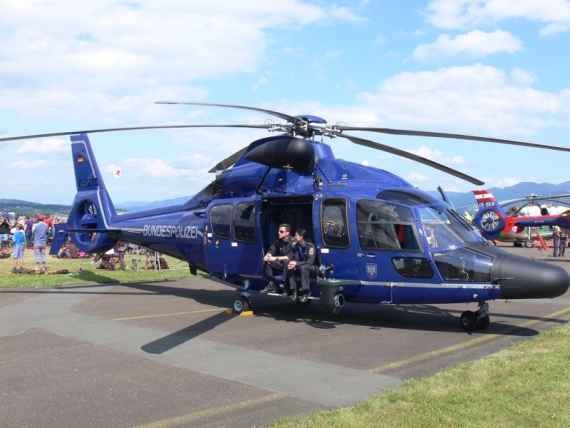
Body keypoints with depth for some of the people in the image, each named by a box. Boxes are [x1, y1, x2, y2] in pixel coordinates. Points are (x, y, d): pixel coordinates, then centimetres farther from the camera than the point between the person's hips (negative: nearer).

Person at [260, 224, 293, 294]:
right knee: (266, 260, -7)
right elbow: (271, 250, 5)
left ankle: (287, 288, -26)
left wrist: (276, 258, -31)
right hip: (282, 263, 7)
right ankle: (271, 284, -4)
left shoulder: (293, 242, -21)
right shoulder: (278, 241, 0)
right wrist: (268, 255, -20)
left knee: (286, 261, -40)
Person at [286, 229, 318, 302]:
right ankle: (293, 289, -19)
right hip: (300, 267, 6)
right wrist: (292, 263, -25)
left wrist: (296, 263, -31)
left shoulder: (310, 246, -21)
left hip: (312, 268, -6)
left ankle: (306, 291, -30)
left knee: (303, 267, -38)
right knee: (289, 267, -22)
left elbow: (310, 262, -27)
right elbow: (290, 257, -2)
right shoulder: (295, 246, -3)